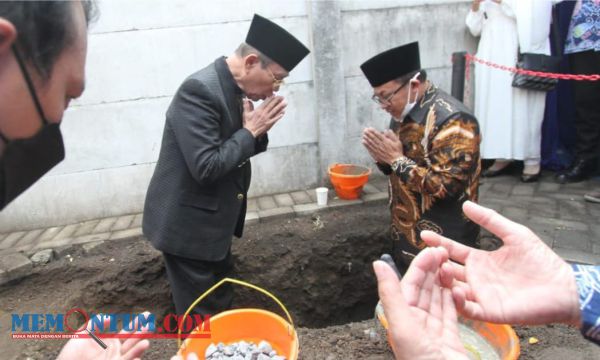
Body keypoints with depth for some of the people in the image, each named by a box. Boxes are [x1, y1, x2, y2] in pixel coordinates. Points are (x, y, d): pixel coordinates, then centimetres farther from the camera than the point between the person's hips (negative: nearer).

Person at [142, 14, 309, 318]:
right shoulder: (200, 90, -24)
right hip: (187, 225, -9)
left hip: (213, 221, 9)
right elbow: (206, 167, -29)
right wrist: (249, 131, -19)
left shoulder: (233, 88, 3)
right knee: (203, 318, 7)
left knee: (221, 306, 24)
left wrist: (257, 131, -8)